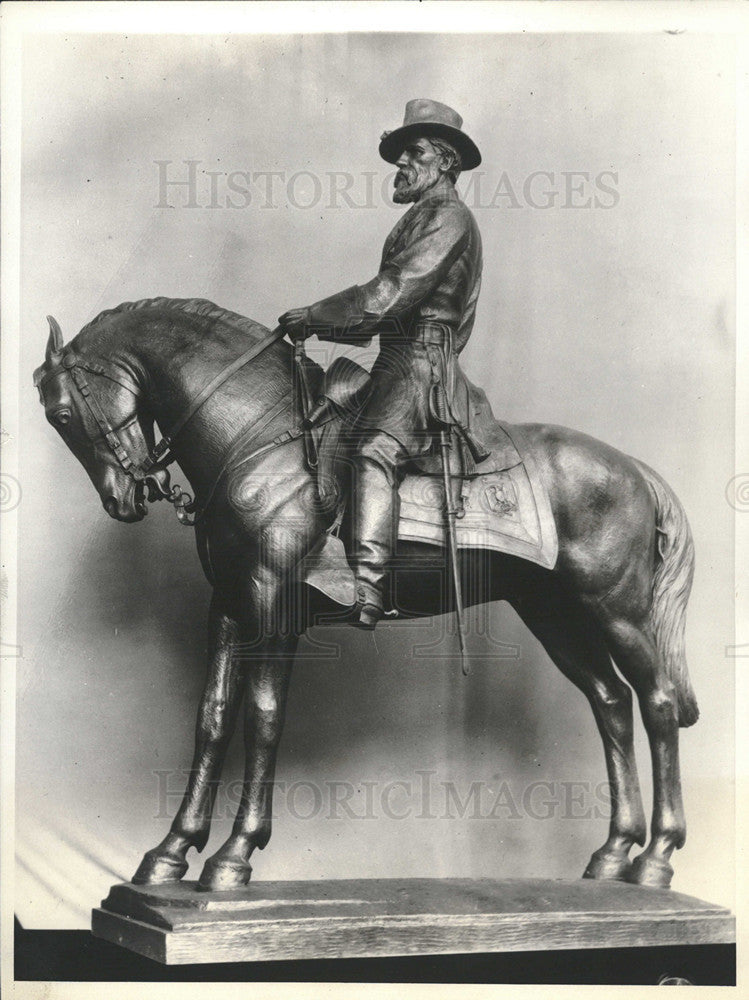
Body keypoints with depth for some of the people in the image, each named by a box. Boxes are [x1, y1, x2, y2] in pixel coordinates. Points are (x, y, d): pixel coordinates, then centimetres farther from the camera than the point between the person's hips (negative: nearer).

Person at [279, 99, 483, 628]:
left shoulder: (448, 217, -4)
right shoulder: (421, 219, 28)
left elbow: (388, 295, -16)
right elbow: (380, 316, 27)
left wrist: (311, 316, -10)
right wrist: (319, 327, 13)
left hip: (422, 366, -11)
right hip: (398, 366, 11)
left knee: (375, 451, -30)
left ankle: (367, 588, -43)